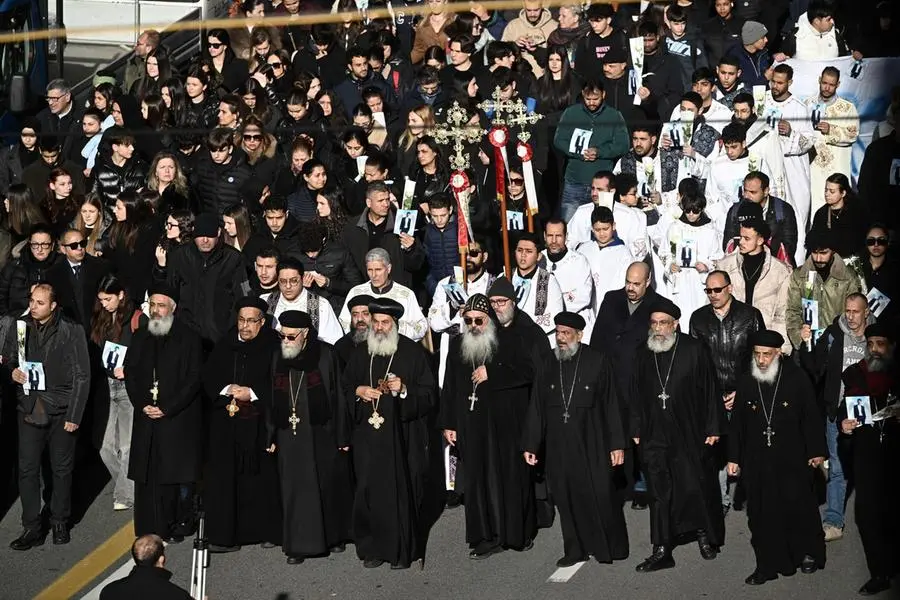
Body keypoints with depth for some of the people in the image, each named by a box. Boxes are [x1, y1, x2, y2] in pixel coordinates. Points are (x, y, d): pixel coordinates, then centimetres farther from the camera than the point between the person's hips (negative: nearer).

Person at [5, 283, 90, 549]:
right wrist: (12, 371, -9)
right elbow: (7, 360, 16)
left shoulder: (71, 332, -6)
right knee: (27, 469, -1)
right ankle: (32, 527, 7)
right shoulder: (18, 327, 2)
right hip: (29, 408, 2)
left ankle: (60, 522, 23)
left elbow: (81, 376, -5)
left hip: (61, 410, -2)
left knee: (62, 469, 8)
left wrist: (74, 415, -9)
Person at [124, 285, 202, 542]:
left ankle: (178, 526, 8)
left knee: (178, 475, -2)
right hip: (146, 418, 4)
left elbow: (193, 379, -6)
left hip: (178, 419, -4)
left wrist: (166, 409, -11)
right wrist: (142, 405, -2)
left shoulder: (188, 338, -2)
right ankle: (149, 530, 5)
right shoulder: (140, 337, 13)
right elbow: (130, 373, 13)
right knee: (146, 475, 0)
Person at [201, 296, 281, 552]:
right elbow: (207, 376, 10)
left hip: (259, 425, -3)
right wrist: (226, 390, -7)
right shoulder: (225, 345, 9)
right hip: (225, 424, 3)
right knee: (225, 477, -1)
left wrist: (252, 394, -14)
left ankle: (266, 530, 12)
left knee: (260, 477, 0)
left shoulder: (273, 346, -2)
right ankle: (227, 534, 3)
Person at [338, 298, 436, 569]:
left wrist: (404, 389, -16)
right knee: (369, 490, 1)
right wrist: (358, 391, 0)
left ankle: (403, 550, 7)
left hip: (401, 435, -3)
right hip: (367, 435, 3)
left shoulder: (413, 352, 1)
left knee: (401, 490, -3)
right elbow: (345, 385, 21)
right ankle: (373, 548, 10)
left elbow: (428, 393, 0)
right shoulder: (361, 354, 12)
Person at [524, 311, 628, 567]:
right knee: (567, 499, 5)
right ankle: (576, 550, 16)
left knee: (600, 496, 0)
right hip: (559, 447, 3)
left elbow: (611, 405, -2)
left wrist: (617, 444, -5)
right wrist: (530, 445, 7)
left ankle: (610, 548, 15)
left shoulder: (598, 362, -3)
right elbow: (536, 408, 9)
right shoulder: (550, 365, 7)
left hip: (592, 445, -3)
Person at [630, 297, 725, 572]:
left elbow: (710, 390, -4)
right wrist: (636, 430, 11)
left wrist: (713, 428, -6)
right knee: (660, 494, 4)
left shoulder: (694, 350, -4)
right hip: (655, 436, 3)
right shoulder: (644, 355, 7)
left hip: (691, 435, -3)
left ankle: (705, 535, 27)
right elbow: (636, 396, 13)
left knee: (696, 486, 2)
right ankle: (662, 551, 8)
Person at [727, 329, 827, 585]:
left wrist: (817, 450, 0)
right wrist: (733, 458, 7)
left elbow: (811, 416, 0)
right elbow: (737, 423, 8)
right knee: (762, 514, 4)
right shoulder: (746, 382, 4)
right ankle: (768, 565, 12)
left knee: (799, 507, 4)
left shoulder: (796, 378, -4)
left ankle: (809, 554, 25)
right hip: (757, 463, 2)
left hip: (791, 460, -2)